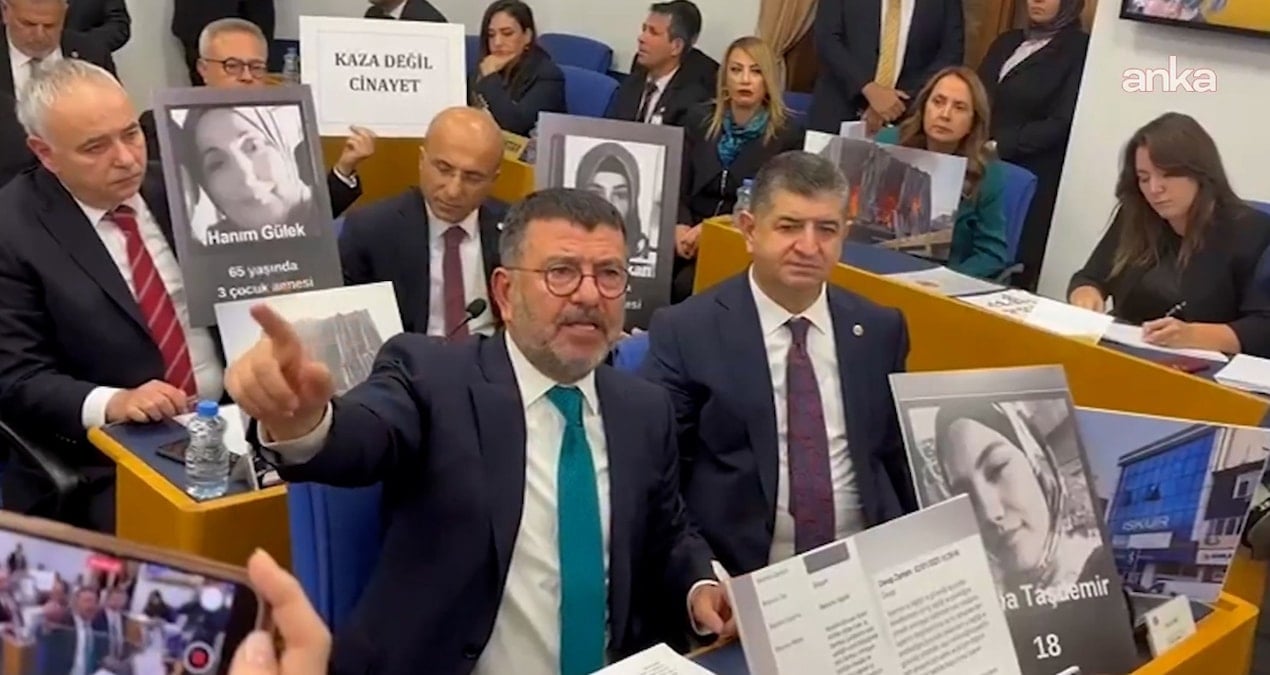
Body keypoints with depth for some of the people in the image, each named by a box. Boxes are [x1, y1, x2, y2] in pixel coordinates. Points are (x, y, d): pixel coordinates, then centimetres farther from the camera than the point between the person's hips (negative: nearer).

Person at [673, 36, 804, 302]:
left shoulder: (788, 132, -2)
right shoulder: (700, 120, 10)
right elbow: (678, 188, 9)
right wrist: (681, 226, -13)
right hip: (692, 231, 3)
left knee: (685, 285, -29)